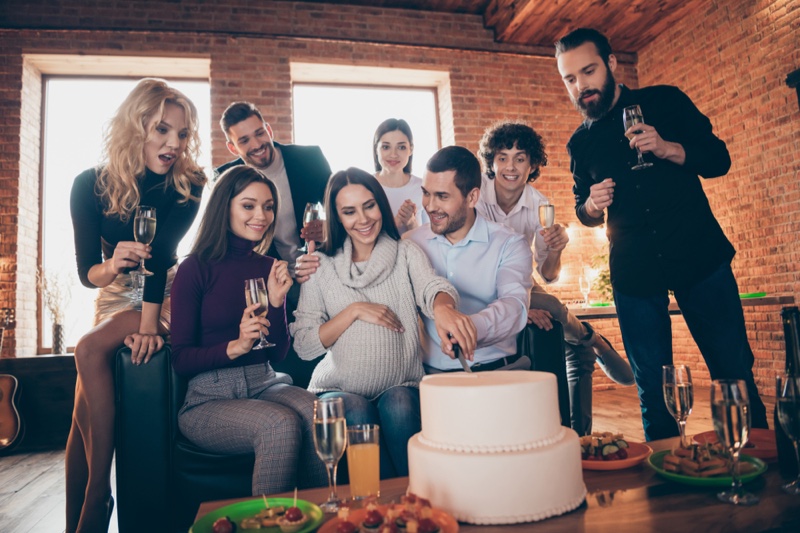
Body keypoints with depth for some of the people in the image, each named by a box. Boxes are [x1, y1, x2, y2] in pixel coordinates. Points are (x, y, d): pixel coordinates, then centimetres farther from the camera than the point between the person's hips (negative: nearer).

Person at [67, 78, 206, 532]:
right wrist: (112, 265, -32)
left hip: (167, 295, -3)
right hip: (116, 295, 3)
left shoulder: (187, 185, -14)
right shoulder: (90, 186, -9)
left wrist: (148, 326, -31)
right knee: (82, 413, -10)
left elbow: (160, 254, -23)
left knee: (91, 349, -27)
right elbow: (87, 272, -9)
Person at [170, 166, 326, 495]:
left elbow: (278, 353, 7)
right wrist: (235, 346, -23)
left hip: (264, 386, 4)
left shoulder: (269, 268, 9)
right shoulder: (196, 269, -4)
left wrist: (277, 301, -8)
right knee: (281, 424, -32)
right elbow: (180, 359, -7)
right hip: (208, 399, -4)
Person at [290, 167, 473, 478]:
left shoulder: (406, 254, 3)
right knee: (358, 412, -31)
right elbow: (303, 346, -3)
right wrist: (354, 310, -15)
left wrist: (442, 308, -45)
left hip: (400, 386, 0)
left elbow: (432, 287, -21)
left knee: (399, 405, -32)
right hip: (339, 389, 1)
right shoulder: (321, 268, 3)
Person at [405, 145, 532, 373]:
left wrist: (472, 326, -38)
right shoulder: (410, 243, 8)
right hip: (431, 372, 1)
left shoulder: (509, 245, 1)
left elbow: (514, 304, -17)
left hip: (497, 369, 0)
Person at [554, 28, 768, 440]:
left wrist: (668, 149, -19)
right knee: (652, 390, 6)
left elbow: (719, 158, 0)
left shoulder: (665, 102, 2)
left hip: (701, 259, -1)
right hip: (634, 274, 2)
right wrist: (591, 206, -7)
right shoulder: (580, 143, 8)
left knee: (735, 373, 3)